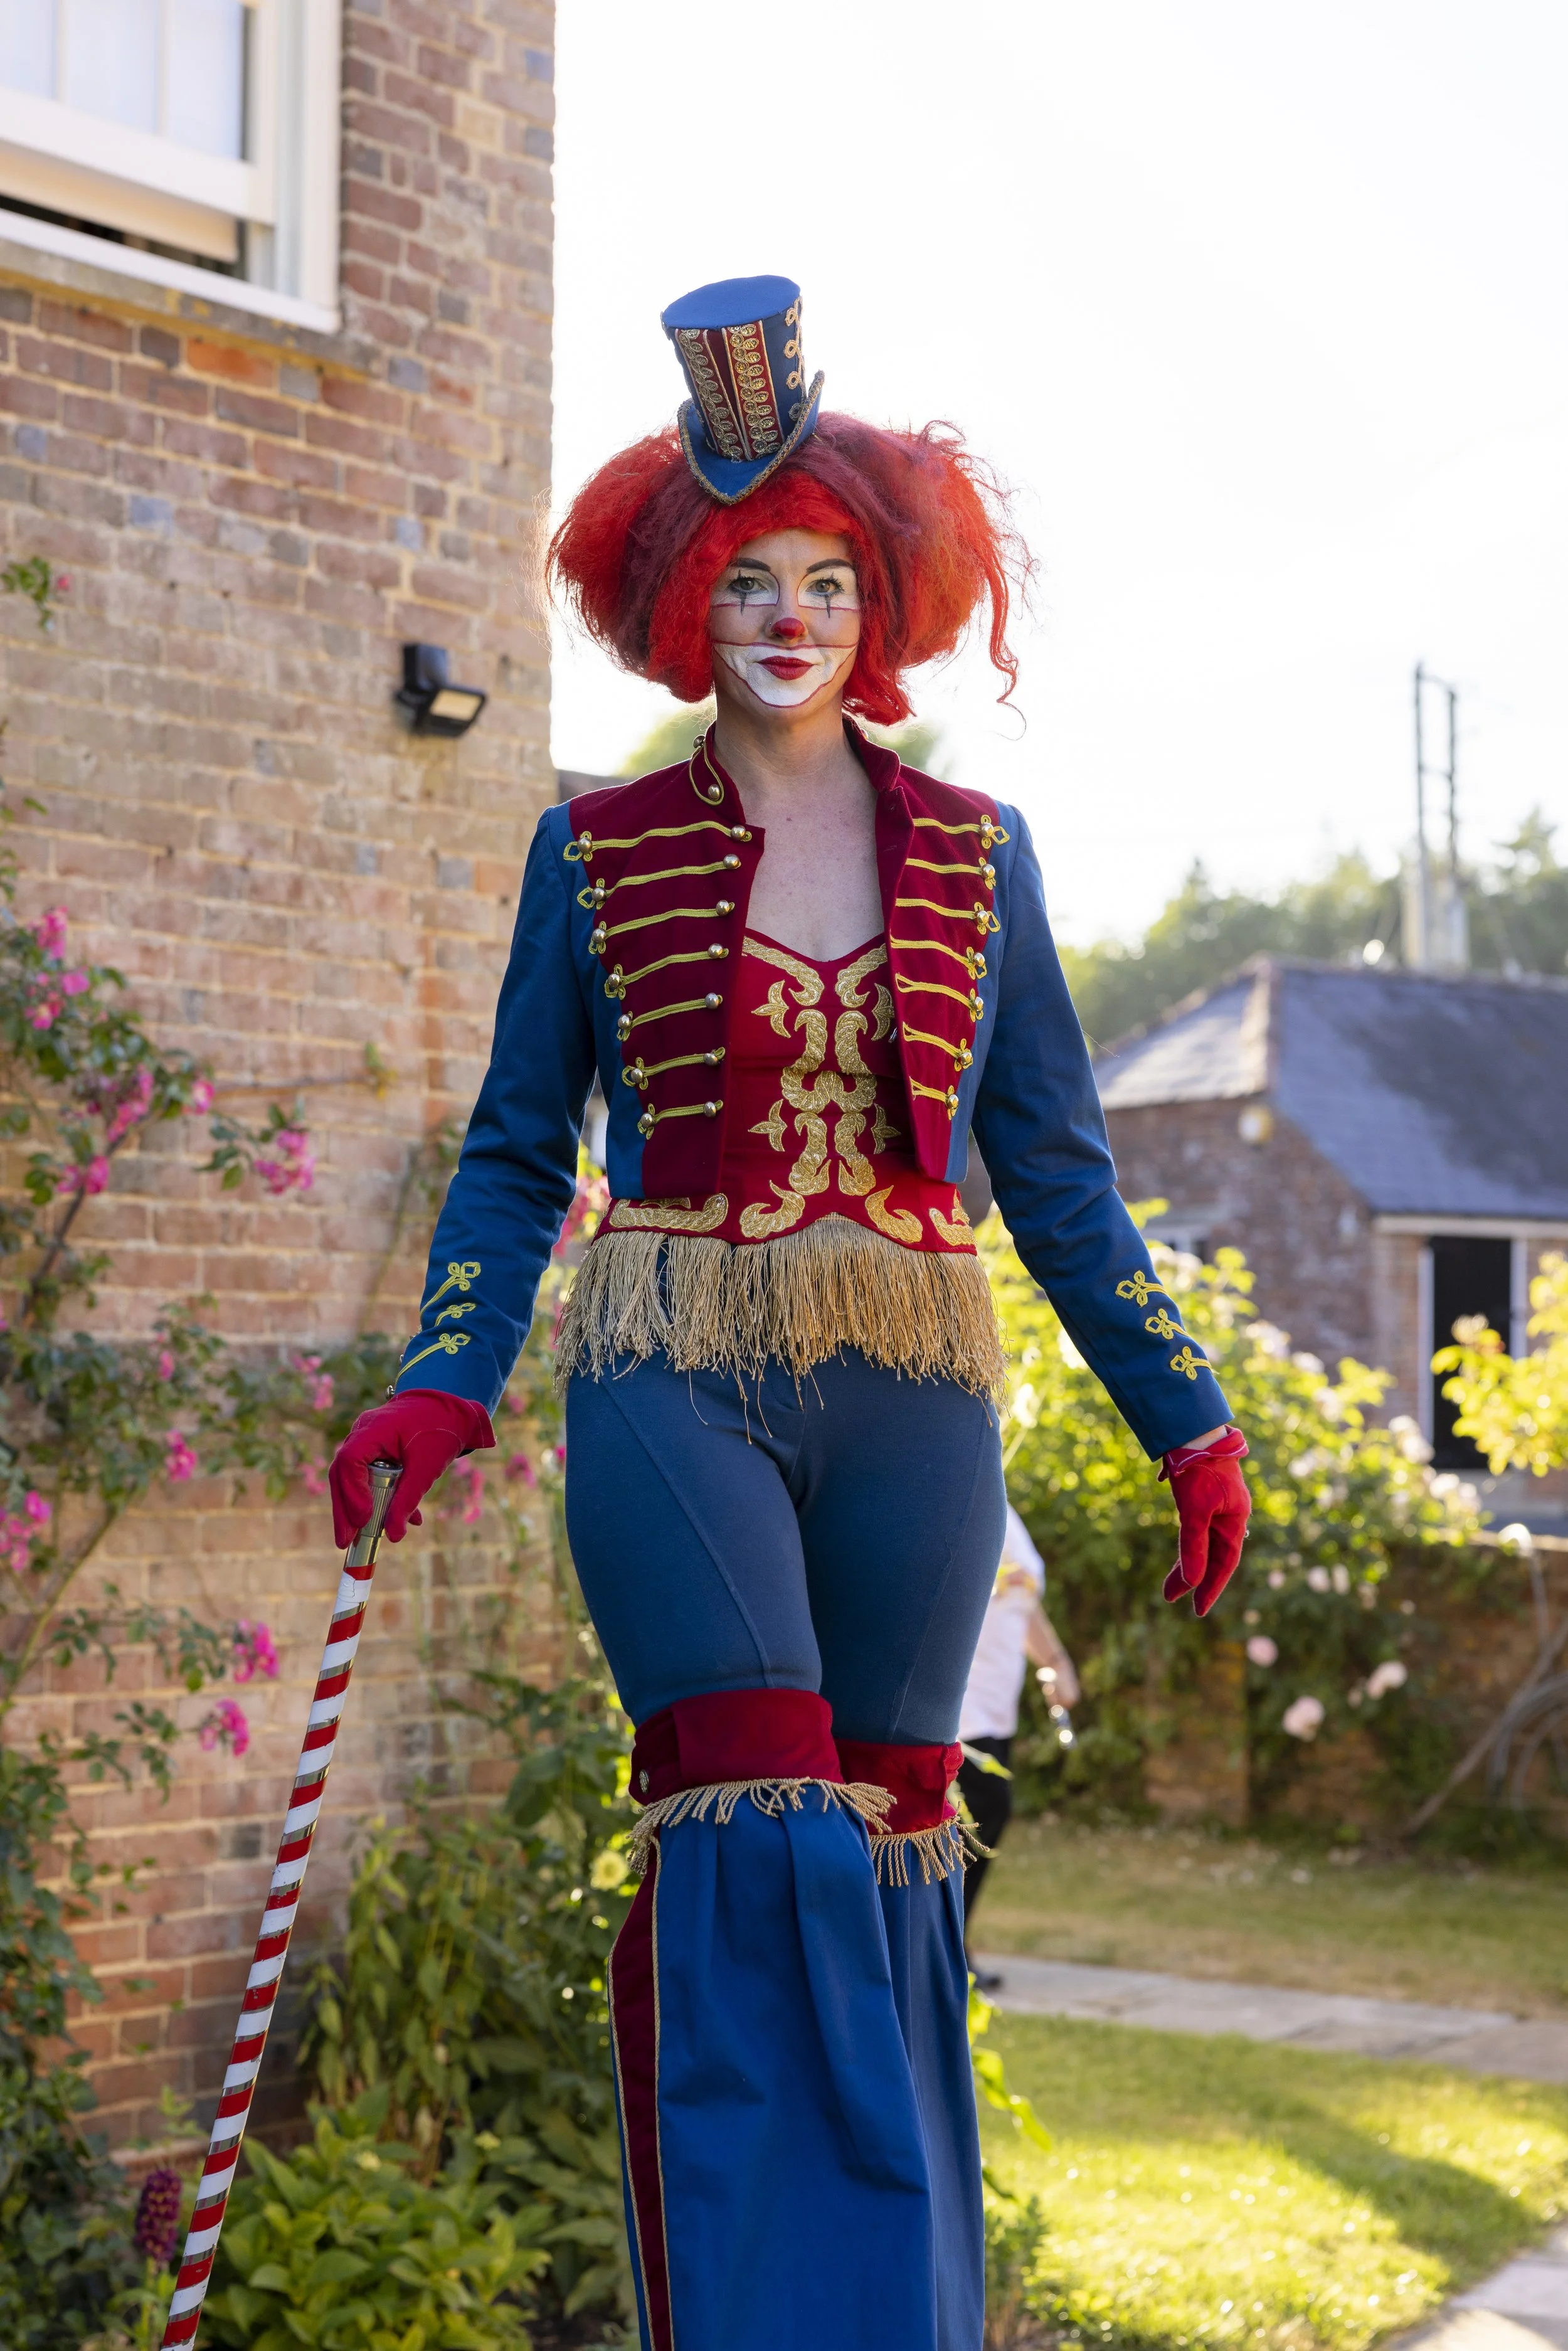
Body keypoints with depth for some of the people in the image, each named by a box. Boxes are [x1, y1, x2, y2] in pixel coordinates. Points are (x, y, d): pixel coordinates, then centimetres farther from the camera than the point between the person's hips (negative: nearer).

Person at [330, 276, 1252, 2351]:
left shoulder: (972, 851, 9)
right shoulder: (597, 850, 6)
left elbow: (1054, 1167, 12)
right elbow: (517, 1154, 8)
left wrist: (1186, 1420, 11)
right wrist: (439, 1393, -5)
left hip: (909, 1396, 2)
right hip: (674, 1381, -2)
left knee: (889, 1846, 6)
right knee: (755, 1838, -11)